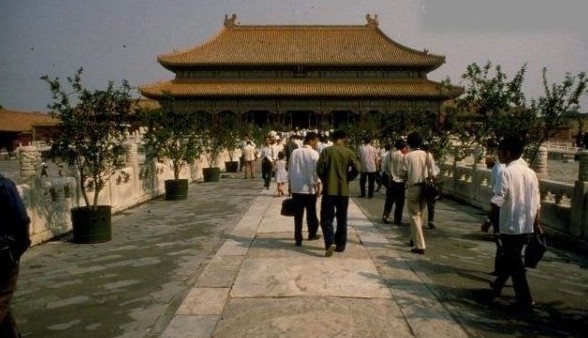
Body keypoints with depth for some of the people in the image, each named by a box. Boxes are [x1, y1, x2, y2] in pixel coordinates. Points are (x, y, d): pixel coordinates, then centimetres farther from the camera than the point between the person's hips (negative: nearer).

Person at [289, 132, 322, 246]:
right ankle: (312, 234, 30)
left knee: (298, 214, 6)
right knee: (311, 213, 15)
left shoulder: (295, 152, 2)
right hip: (310, 188, -3)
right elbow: (316, 171, -11)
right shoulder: (314, 153, -9)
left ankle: (298, 238, 7)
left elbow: (290, 169, 6)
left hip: (296, 188, 3)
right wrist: (318, 186, -1)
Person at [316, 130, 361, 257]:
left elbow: (319, 168, -11)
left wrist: (324, 180, 6)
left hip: (329, 189, -2)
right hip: (343, 190, 2)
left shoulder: (327, 151, -4)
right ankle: (340, 245, 19)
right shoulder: (349, 152, 0)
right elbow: (357, 168, -9)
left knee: (326, 218, 3)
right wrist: (348, 178, 6)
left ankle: (330, 243, -14)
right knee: (342, 219, 14)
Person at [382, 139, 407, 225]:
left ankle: (385, 217, 15)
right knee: (399, 202, 7)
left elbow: (384, 167, 3)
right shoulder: (403, 156, -16)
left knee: (389, 200, 16)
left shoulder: (389, 154, -1)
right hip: (400, 181, -5)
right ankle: (397, 220, 11)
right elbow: (404, 170, -16)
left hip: (390, 181, 5)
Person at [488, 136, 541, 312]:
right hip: (527, 225, 7)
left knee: (515, 263, 3)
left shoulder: (506, 172, -15)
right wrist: (537, 224, 16)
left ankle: (525, 300, 8)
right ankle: (498, 285, 38)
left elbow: (497, 201, -19)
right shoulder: (530, 173, 5)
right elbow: (537, 202, 8)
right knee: (509, 256, 22)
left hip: (511, 225, -7)